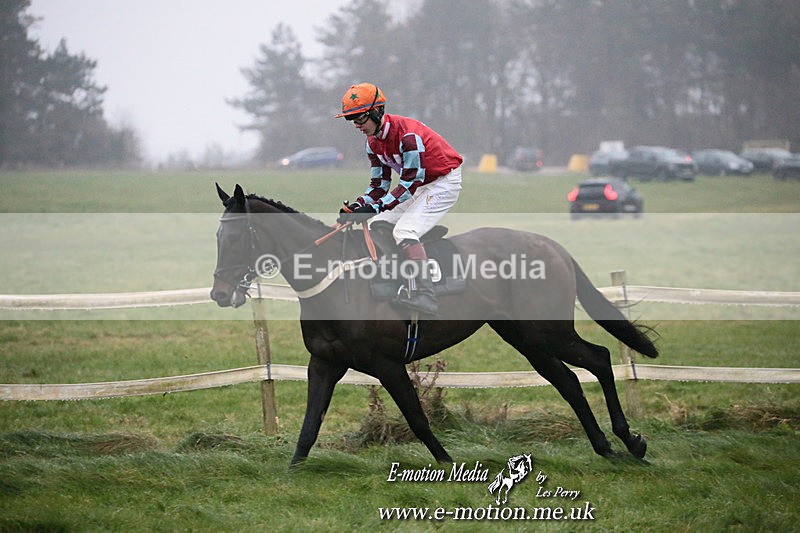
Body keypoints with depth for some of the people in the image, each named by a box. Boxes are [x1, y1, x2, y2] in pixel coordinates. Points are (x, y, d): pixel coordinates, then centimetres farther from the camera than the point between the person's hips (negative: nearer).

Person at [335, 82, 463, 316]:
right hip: (419, 185, 10)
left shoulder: (407, 134, -28)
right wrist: (357, 206, -16)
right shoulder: (374, 141, 1)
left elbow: (411, 183, -29)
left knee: (405, 232, -26)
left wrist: (374, 208, -34)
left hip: (444, 183, -10)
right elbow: (380, 186, 3)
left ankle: (425, 297, -31)